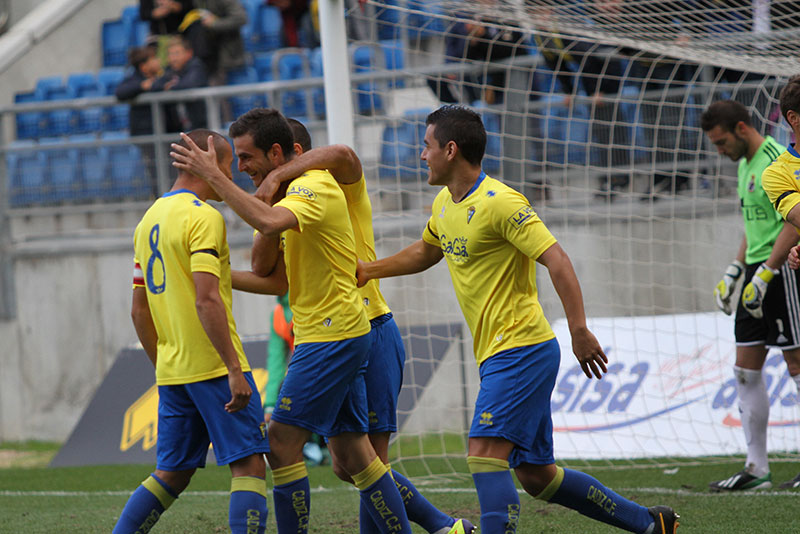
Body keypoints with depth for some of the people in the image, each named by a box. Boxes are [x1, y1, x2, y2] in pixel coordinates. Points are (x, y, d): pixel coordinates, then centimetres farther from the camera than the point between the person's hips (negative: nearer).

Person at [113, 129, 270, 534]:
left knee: (171, 475, 12)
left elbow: (140, 310, 19)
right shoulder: (204, 217, -11)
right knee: (249, 465, -6)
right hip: (214, 364, -8)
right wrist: (235, 370, -22)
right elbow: (207, 300, -21)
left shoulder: (149, 220, 16)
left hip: (172, 372, 8)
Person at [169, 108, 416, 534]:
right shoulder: (299, 189, 16)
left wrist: (213, 176, -32)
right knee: (352, 455, 9)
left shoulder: (313, 187, -15)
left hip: (332, 336, -10)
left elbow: (269, 222, -37)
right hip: (327, 335, 10)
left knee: (282, 444, -9)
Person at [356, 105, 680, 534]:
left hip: (521, 350, -9)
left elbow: (556, 260, -21)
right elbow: (426, 252, 35)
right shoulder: (444, 204, 13)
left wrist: (579, 330, -28)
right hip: (497, 356, 9)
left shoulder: (499, 203, -15)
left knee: (484, 456, -21)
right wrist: (369, 270, 29)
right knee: (535, 475, 10)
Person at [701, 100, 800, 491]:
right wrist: (735, 271, 20)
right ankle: (756, 469, 10)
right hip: (758, 274, 10)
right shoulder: (746, 164, 16)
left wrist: (764, 275, -22)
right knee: (746, 370, 7)